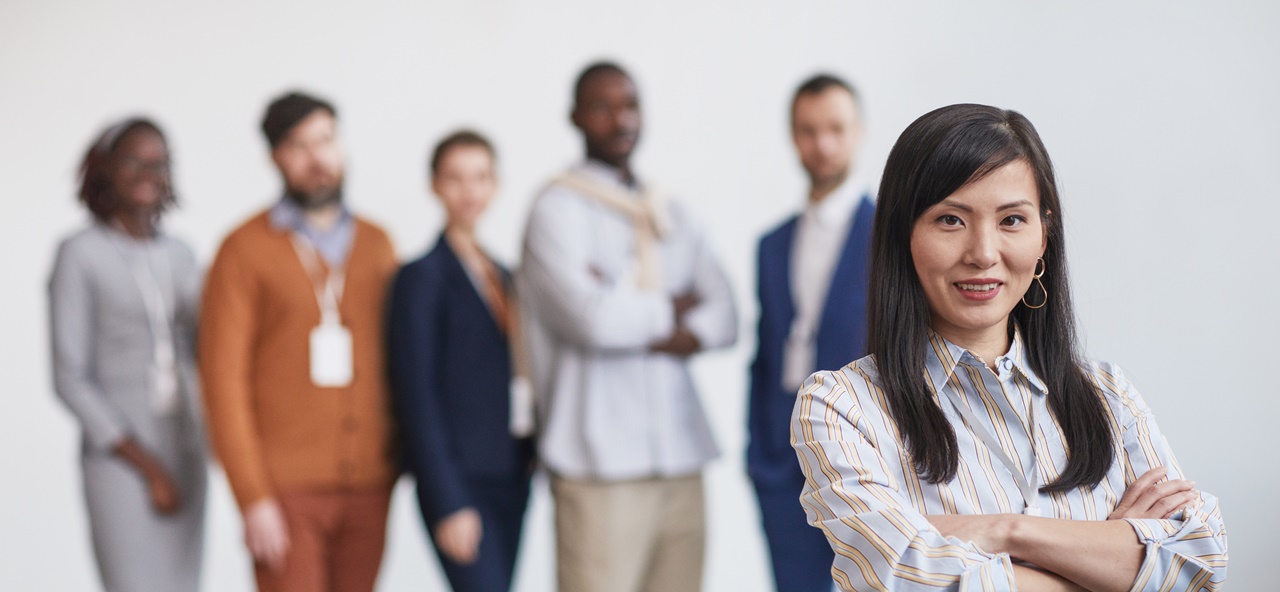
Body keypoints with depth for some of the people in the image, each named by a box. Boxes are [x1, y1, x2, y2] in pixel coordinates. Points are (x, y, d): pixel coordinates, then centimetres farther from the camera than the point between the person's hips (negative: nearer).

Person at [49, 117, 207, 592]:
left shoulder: (179, 256, 9)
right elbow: (70, 378, -13)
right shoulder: (79, 255, -9)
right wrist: (147, 467, -17)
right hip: (119, 460, -6)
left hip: (183, 456, 6)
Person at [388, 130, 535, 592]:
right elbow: (416, 398, -11)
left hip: (511, 480, 7)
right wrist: (448, 504, -15)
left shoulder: (502, 275, 15)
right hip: (462, 484, -7)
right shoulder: (422, 277, -7)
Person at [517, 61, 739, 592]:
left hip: (680, 455, 6)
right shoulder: (559, 209, -3)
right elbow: (595, 319, -16)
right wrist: (670, 308, 2)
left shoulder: (670, 215, 19)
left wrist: (637, 321, -8)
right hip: (601, 465, -6)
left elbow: (722, 317, 8)